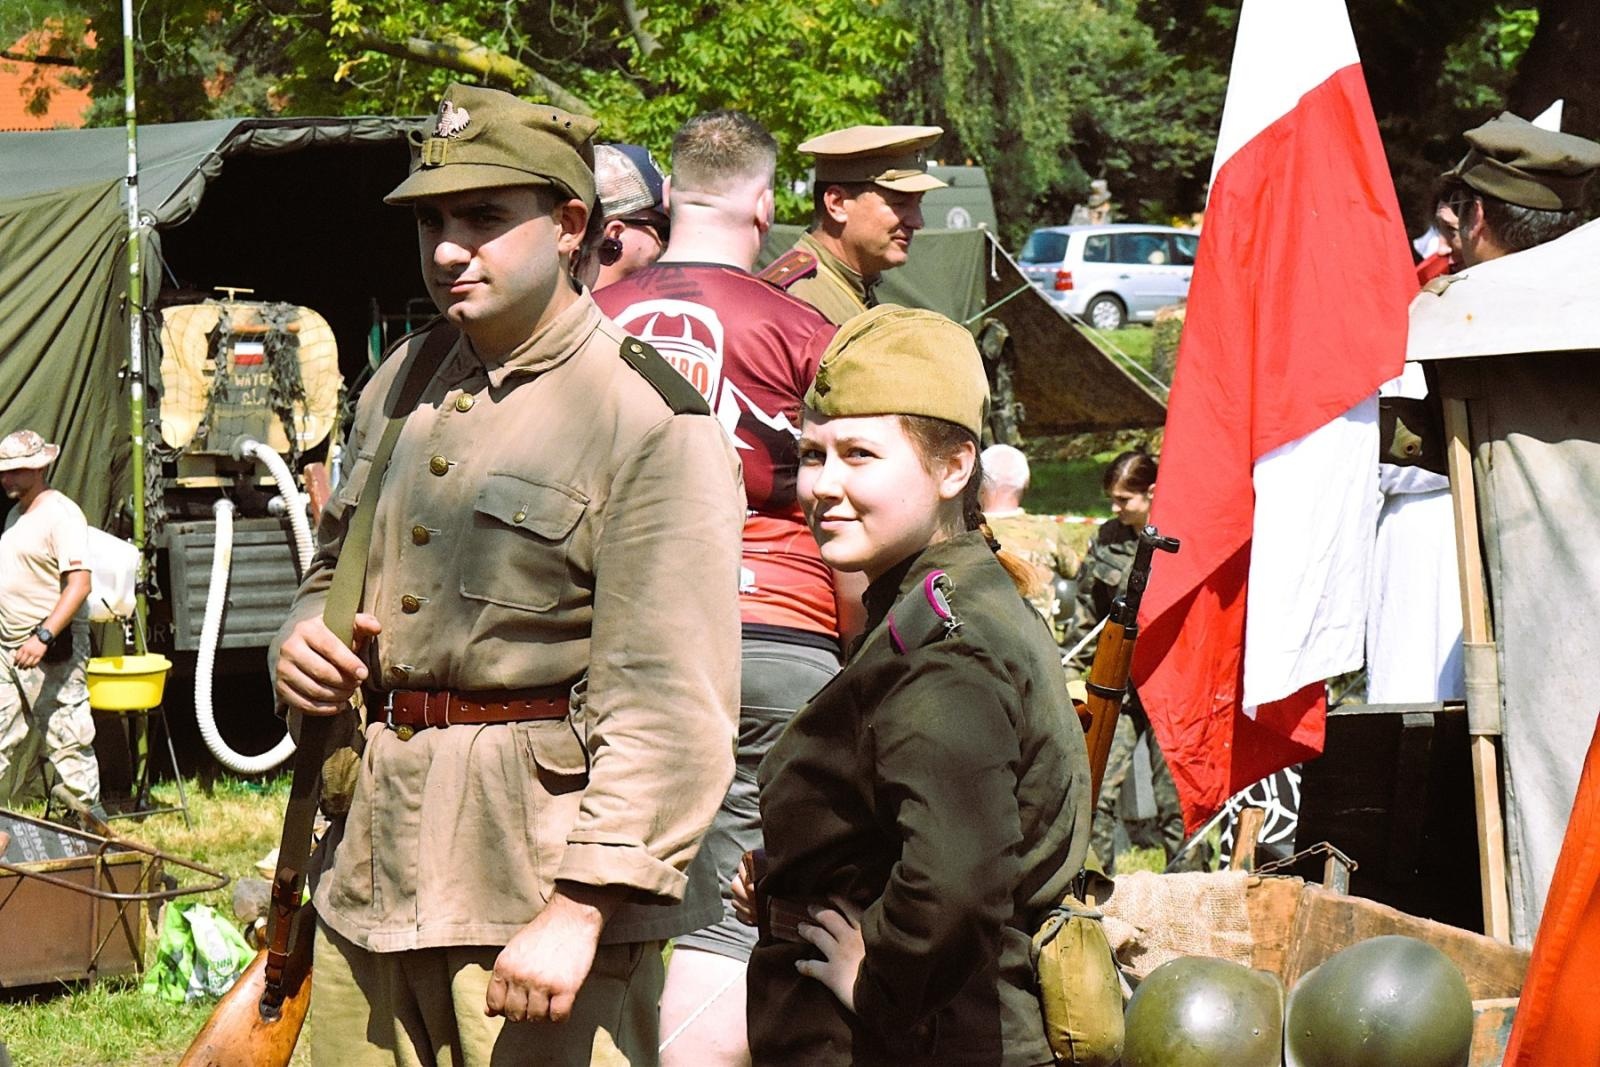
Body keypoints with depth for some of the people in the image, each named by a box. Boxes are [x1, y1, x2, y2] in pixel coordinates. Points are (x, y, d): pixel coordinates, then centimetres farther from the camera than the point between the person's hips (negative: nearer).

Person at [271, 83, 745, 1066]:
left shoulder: (652, 424, -12)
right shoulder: (402, 387, 12)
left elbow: (668, 710, -17)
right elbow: (336, 566, 29)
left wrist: (581, 909, -24)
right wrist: (304, 639, 5)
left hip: (539, 873, -7)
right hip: (371, 873, 7)